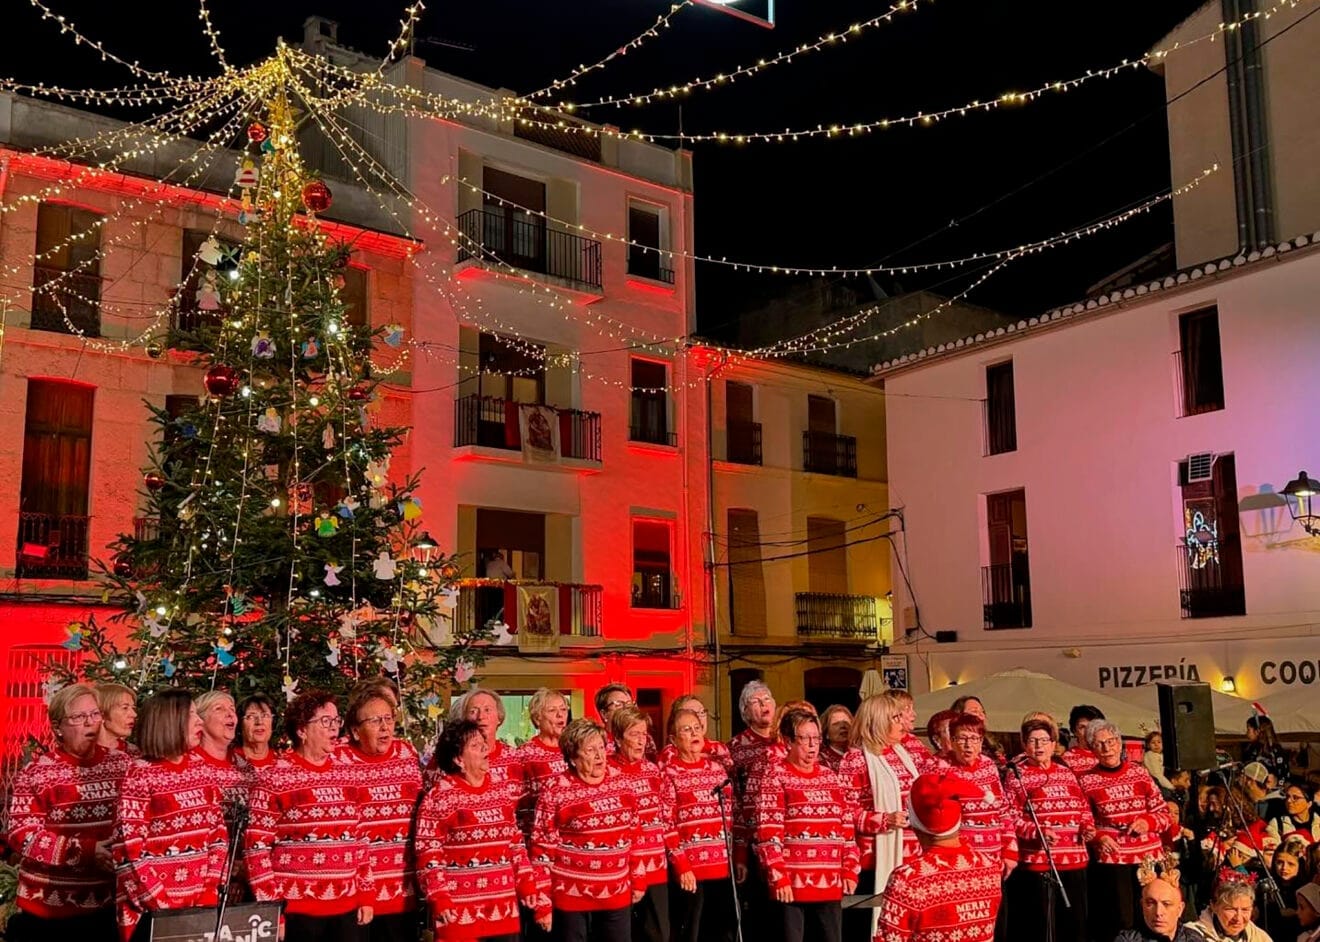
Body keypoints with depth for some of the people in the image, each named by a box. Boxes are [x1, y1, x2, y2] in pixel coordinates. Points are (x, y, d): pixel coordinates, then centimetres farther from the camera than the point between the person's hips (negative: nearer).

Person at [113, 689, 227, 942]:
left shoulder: (203, 770, 7)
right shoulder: (141, 776, -10)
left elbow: (219, 833, 9)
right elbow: (129, 852, -14)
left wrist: (211, 890, -2)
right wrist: (161, 905, -15)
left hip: (200, 906, 6)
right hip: (153, 911, -5)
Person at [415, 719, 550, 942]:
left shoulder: (500, 792, 10)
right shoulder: (439, 797, -7)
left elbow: (517, 847, 14)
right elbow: (428, 855, -9)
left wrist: (535, 896, 8)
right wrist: (440, 901, -17)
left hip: (504, 910, 5)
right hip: (459, 913, -5)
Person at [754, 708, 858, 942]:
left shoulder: (830, 777, 14)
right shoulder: (776, 777, -4)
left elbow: (848, 829, 13)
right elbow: (768, 835, -11)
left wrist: (850, 870, 4)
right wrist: (778, 878, -16)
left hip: (830, 883, 6)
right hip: (791, 883, -5)